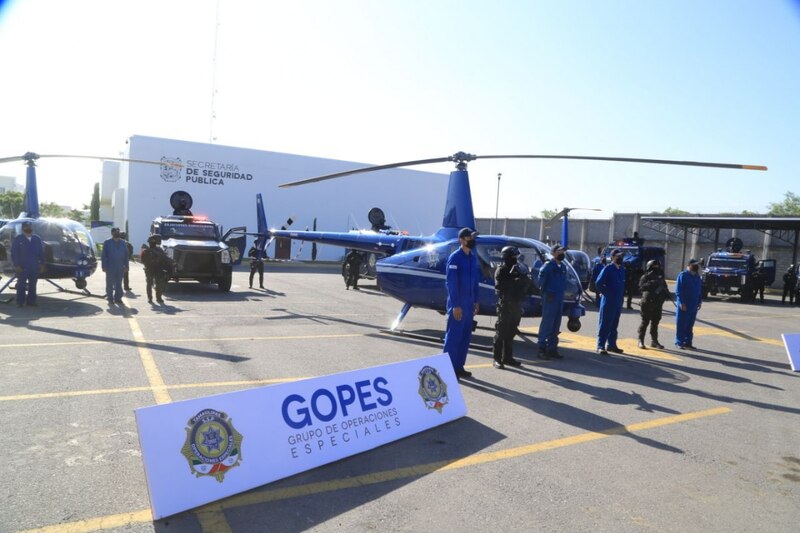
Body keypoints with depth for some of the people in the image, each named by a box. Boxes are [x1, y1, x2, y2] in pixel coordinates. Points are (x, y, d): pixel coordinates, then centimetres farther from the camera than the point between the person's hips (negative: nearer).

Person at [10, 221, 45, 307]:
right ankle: (20, 302, 6)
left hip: (34, 267, 3)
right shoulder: (17, 239, 3)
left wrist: (42, 263, 4)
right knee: (21, 285, 0)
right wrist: (16, 265, -9)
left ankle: (31, 301, 13)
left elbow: (41, 252, 11)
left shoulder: (37, 239, 11)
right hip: (22, 267, -3)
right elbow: (14, 253, -1)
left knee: (32, 285, 6)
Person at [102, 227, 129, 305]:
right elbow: (104, 255, 0)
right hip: (110, 267, -2)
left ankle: (118, 298, 13)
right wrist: (104, 266, -7)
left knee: (119, 283, 7)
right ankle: (110, 298, 8)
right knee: (110, 283, 2)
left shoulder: (123, 243, 10)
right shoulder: (107, 242, 2)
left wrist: (126, 266, 4)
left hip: (120, 267, 3)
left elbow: (126, 255, 11)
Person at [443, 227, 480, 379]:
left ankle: (459, 367, 22)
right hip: (457, 304, -8)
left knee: (466, 336, 12)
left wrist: (475, 301, 13)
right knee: (454, 335, -3)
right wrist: (455, 305, -20)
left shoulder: (473, 258, 12)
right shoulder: (455, 258, -13)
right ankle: (449, 369, 5)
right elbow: (451, 282, -18)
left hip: (469, 303, 8)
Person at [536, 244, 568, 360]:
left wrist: (561, 291, 12)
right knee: (547, 323, -7)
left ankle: (552, 349, 19)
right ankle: (542, 349, -3)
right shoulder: (548, 265, -9)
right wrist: (544, 290, -14)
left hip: (560, 297, 8)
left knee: (556, 324, 11)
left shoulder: (563, 266, 15)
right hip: (550, 296, -8)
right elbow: (542, 275, -20)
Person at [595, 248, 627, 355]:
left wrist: (622, 296, 12)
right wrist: (605, 293, -10)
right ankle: (601, 346, -1)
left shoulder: (622, 269, 11)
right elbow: (598, 282, -16)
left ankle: (611, 344, 23)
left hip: (618, 302, 7)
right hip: (608, 302, -7)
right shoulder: (608, 268, -10)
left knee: (614, 325, 14)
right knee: (605, 324, -4)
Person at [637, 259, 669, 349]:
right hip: (647, 303, -6)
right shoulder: (645, 277, -4)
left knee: (655, 322, 11)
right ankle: (641, 341, 4)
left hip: (657, 304, 6)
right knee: (645, 322, -2)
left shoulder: (660, 277, 16)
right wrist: (652, 283, -30)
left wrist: (666, 293, 2)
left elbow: (664, 287, 23)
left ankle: (654, 341, 19)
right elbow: (642, 286, -20)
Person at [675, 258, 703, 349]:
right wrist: (682, 303, -17)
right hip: (684, 305, -7)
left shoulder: (697, 277, 14)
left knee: (690, 325, 11)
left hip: (693, 306, 7)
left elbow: (700, 290, 20)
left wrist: (699, 302, 11)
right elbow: (678, 290, -13)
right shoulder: (683, 275, -8)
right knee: (681, 325, -2)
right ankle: (679, 342, 4)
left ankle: (688, 343, 17)